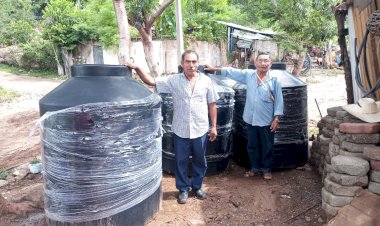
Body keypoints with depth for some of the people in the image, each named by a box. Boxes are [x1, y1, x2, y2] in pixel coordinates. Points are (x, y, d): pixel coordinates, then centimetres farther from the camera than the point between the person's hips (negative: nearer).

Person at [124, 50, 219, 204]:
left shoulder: (206, 81, -2)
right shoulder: (173, 80, -4)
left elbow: (212, 104, 3)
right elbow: (152, 81, -7)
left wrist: (214, 126, 3)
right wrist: (137, 69, -22)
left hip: (200, 130, 1)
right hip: (180, 130, 0)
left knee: (199, 161, 15)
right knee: (181, 161, 11)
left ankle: (197, 187, 36)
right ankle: (183, 189, 31)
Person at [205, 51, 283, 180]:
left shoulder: (274, 80, -8)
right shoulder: (248, 75, 1)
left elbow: (279, 101, -6)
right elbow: (231, 72, 9)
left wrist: (276, 119, -9)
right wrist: (215, 69, 7)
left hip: (267, 121, -3)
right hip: (251, 119, 3)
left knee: (267, 147, 11)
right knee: (252, 146, 15)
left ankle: (267, 169, 30)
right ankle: (255, 167, 33)